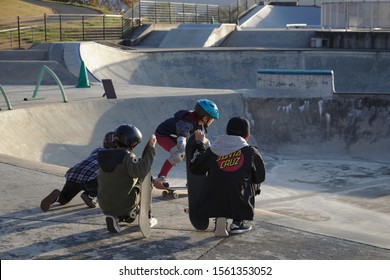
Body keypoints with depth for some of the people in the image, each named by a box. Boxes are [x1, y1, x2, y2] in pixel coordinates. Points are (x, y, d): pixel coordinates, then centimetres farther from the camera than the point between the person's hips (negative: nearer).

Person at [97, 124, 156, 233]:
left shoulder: (104, 157, 4)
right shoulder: (127, 156, -17)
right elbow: (140, 171, -35)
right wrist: (150, 149, -29)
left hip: (104, 207, 6)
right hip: (124, 205, -6)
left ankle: (114, 217, 12)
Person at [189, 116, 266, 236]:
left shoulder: (211, 151, 5)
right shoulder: (251, 152, 1)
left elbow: (195, 168, 19)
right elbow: (260, 178, 13)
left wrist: (199, 143, 31)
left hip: (213, 205, 3)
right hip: (239, 205, -2)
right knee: (254, 185, 24)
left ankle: (220, 219, 15)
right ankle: (238, 222, 21)